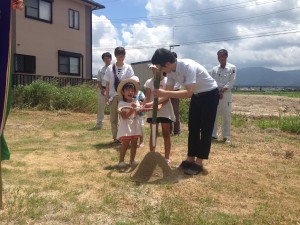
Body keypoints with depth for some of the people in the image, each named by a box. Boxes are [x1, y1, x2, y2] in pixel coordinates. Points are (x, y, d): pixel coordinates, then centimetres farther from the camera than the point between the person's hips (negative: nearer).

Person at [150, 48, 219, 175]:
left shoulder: (188, 66, -35)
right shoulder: (171, 71, -10)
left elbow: (189, 93, -43)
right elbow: (169, 91, -2)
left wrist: (164, 93, -47)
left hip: (210, 94, -8)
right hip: (197, 96, 8)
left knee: (205, 129, -3)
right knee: (193, 128, 8)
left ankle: (198, 163, 3)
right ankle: (190, 160, 16)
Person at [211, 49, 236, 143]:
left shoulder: (232, 68, 1)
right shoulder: (215, 69, 9)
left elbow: (231, 82, -6)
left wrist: (222, 91, -14)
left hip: (226, 94, -3)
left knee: (226, 117, 1)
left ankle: (226, 136, 10)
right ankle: (213, 135, 15)